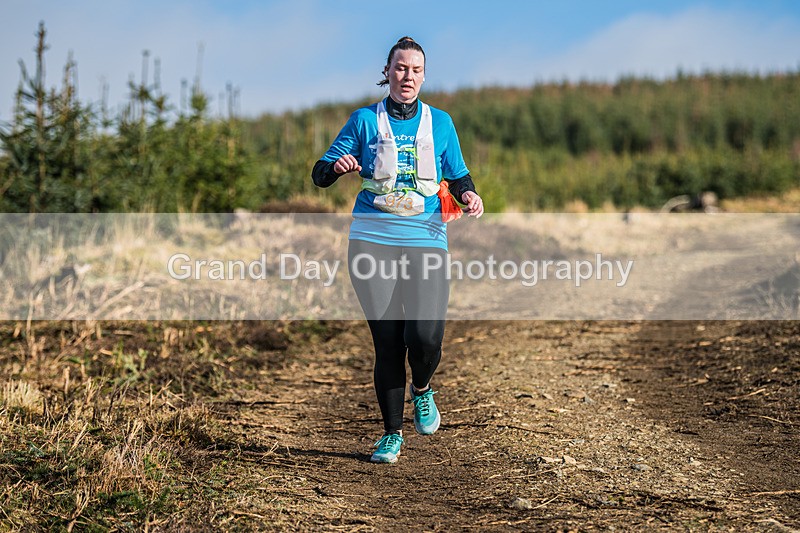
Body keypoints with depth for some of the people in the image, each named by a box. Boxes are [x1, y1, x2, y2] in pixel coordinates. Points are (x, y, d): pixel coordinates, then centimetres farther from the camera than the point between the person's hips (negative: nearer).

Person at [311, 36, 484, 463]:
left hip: (425, 241, 0)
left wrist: (468, 194, -4)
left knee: (425, 338, -16)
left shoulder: (440, 123, 10)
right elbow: (320, 173, 5)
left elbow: (458, 176, 18)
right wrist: (337, 166, -18)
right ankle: (392, 433, 16)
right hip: (372, 242, 0)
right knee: (387, 342, -1)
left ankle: (421, 389, 19)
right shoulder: (365, 120, 7)